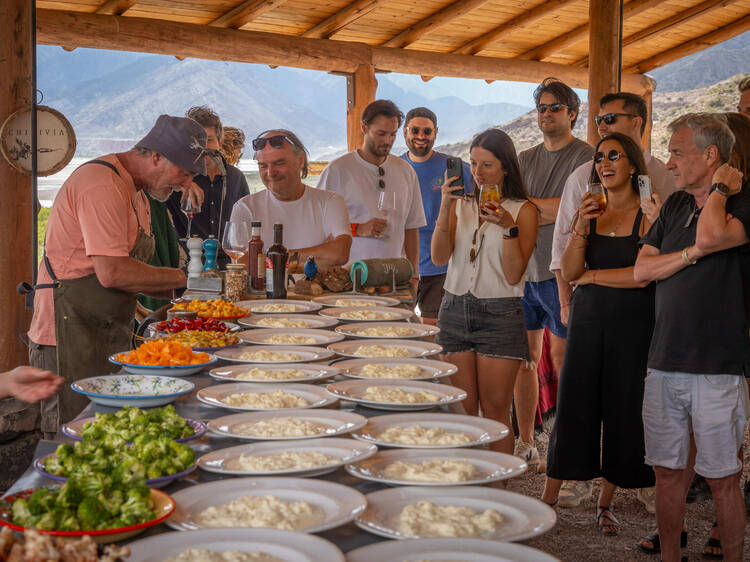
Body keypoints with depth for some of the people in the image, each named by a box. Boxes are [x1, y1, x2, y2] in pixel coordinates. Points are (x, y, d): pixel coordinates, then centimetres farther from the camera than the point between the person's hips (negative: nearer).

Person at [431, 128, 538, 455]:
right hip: (455, 309, 3)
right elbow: (439, 258, -4)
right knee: (461, 411, 5)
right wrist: (445, 207, -12)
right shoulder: (460, 204, 10)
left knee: (495, 412, 0)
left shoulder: (523, 211, 1)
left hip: (499, 314, -3)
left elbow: (513, 275, -6)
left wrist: (509, 228, -17)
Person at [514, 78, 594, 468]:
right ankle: (525, 445, 14)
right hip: (523, 269, 5)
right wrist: (549, 211, -9)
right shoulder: (525, 159, 17)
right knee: (524, 357, 6)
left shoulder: (585, 157, -2)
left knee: (563, 358, -1)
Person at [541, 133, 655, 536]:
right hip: (588, 317, 3)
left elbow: (644, 275, -16)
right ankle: (548, 500, 13)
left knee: (623, 409, 5)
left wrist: (591, 275, -5)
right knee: (573, 407, 4)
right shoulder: (590, 211, 7)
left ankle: (605, 504, 19)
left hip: (632, 321, -3)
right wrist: (581, 228, -14)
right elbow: (568, 272, 0)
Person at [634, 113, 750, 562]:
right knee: (668, 471, 12)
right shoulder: (676, 205, 15)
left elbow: (711, 235, -28)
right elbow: (642, 269, 8)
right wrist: (692, 254, -8)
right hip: (665, 363, 6)